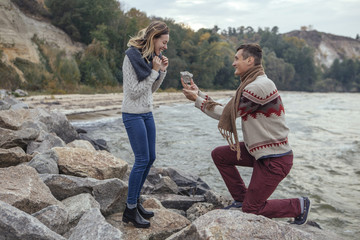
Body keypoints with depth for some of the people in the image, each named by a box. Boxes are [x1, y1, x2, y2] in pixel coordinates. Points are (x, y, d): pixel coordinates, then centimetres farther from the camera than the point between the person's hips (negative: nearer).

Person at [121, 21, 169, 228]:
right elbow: (134, 92, -17)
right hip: (133, 114, -8)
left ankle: (136, 201, 24)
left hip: (147, 113, 9)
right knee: (142, 160, -8)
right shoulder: (132, 57, -14)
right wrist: (154, 71, -15)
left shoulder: (150, 57, 9)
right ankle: (130, 210, 5)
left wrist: (162, 71, 1)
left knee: (150, 158, 10)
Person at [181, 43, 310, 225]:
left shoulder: (259, 86, -23)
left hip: (275, 158, -9)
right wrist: (198, 92, 7)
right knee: (219, 154, 9)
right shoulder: (251, 84, 10)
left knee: (252, 209, 1)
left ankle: (299, 206, 20)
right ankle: (241, 198, 19)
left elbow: (227, 114, -18)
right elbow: (227, 111, 7)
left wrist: (197, 99, -9)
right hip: (258, 150, 10)